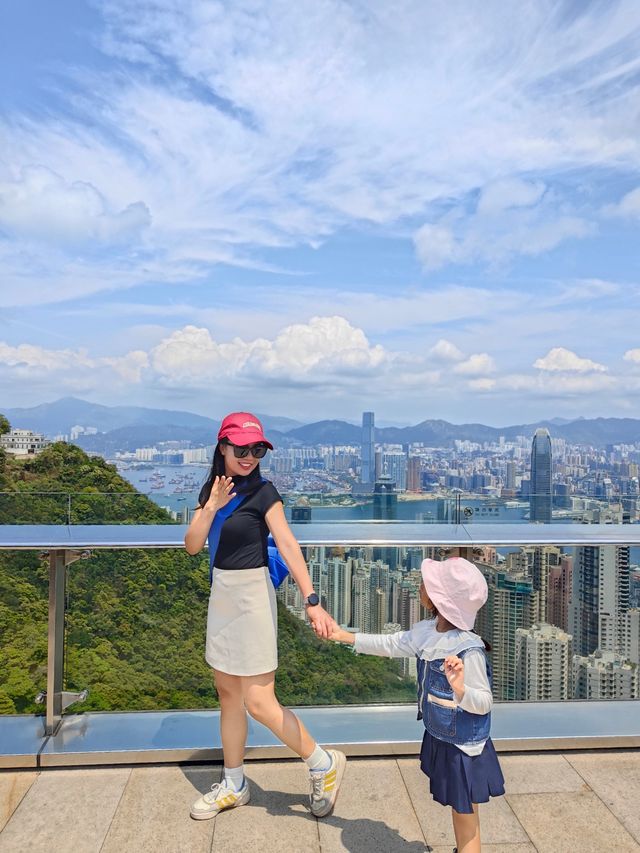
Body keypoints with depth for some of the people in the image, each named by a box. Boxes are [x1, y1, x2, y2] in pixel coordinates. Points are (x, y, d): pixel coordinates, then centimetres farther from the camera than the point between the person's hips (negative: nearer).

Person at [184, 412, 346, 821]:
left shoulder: (263, 492, -15)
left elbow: (288, 545, -27)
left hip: (251, 595, -7)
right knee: (228, 695, 17)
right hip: (221, 594, 7)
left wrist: (312, 601, -37)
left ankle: (325, 764, 19)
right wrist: (212, 506, -17)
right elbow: (192, 545, -2)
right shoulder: (212, 489, 4)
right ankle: (234, 786, 34)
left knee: (258, 702, -2)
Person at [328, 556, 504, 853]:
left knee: (466, 819, 13)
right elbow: (390, 644, 7)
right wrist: (346, 636, 11)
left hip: (464, 748, -7)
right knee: (457, 811, 26)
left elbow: (484, 703, -24)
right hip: (438, 738, 7)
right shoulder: (425, 632, -8)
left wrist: (460, 689, -45)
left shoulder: (469, 651, -31)